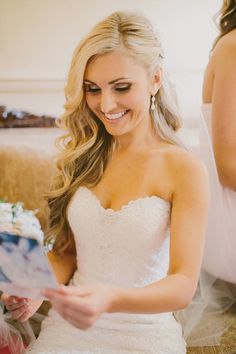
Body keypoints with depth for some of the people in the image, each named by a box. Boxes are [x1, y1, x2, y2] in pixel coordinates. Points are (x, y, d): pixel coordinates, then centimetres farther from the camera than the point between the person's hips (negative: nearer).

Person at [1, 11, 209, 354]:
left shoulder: (185, 170, -9)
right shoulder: (82, 157, 4)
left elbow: (184, 284, -14)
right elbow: (67, 251, 10)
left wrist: (112, 300, -32)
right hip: (68, 325, 3)